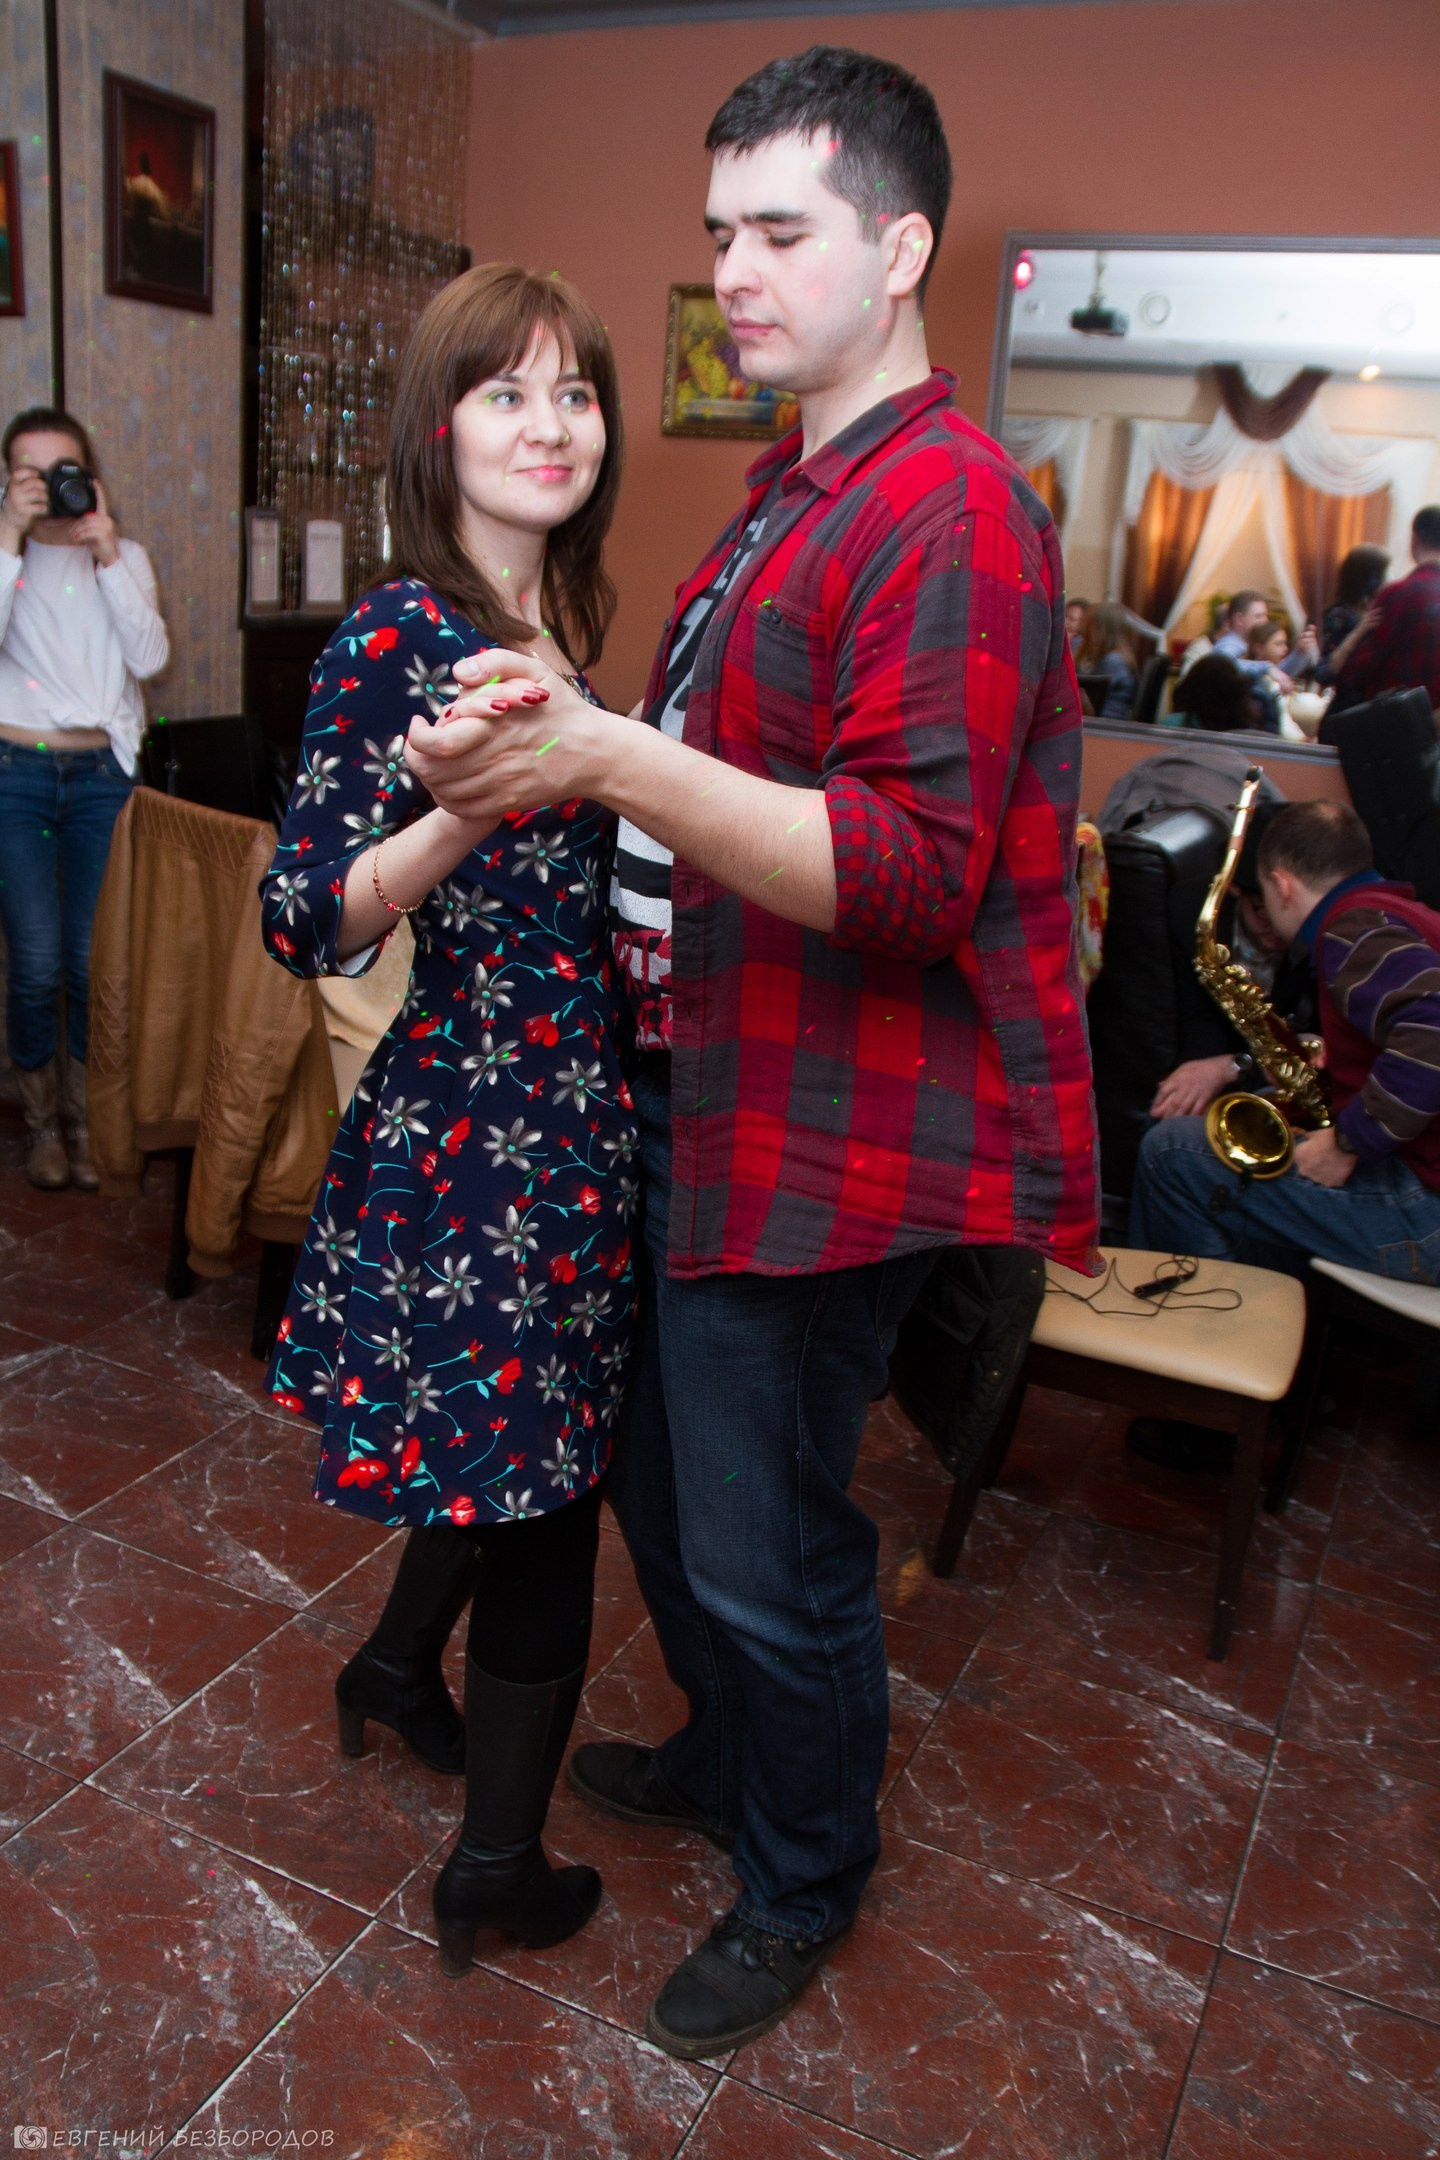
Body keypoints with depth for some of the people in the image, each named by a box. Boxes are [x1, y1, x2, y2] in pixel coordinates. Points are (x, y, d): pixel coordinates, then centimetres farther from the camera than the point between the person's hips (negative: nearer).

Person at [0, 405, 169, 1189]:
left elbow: (150, 658, -7)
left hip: (102, 772, 1)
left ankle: (84, 1118, 16)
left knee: (93, 962, -1)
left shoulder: (124, 558, 10)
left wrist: (106, 552, -12)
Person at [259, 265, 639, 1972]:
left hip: (577, 1111, 8)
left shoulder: (562, 626, 10)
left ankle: (398, 1668, 49)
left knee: (514, 1446, 22)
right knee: (539, 1491, 3)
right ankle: (499, 1868, 24)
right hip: (469, 1124, -8)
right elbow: (304, 920, -22)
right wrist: (469, 807, -34)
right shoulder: (393, 637, -14)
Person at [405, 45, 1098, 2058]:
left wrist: (607, 751, -31)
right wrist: (558, 743, 1)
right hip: (702, 1087, 10)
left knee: (768, 1548, 6)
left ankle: (804, 1881, 34)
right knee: (662, 1476, 23)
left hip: (823, 1134, -10)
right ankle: (729, 1754, 49)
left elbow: (905, 869, -25)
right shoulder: (791, 495, 16)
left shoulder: (950, 511, -16)